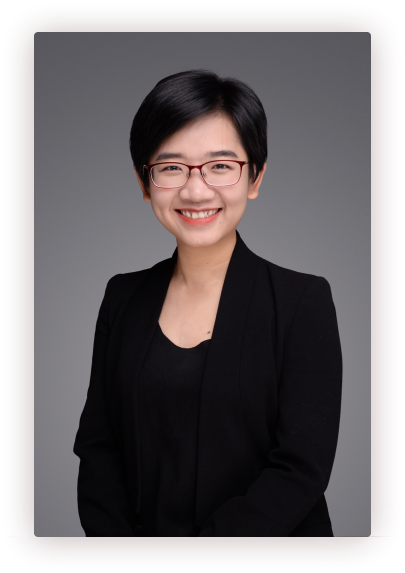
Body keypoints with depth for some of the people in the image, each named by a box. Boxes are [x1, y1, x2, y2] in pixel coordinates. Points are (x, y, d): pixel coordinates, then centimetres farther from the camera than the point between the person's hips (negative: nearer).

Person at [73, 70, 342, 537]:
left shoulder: (303, 300, -5)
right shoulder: (123, 296, 6)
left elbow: (301, 471, -11)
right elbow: (97, 444, 6)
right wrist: (113, 535, -10)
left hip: (270, 541, -1)